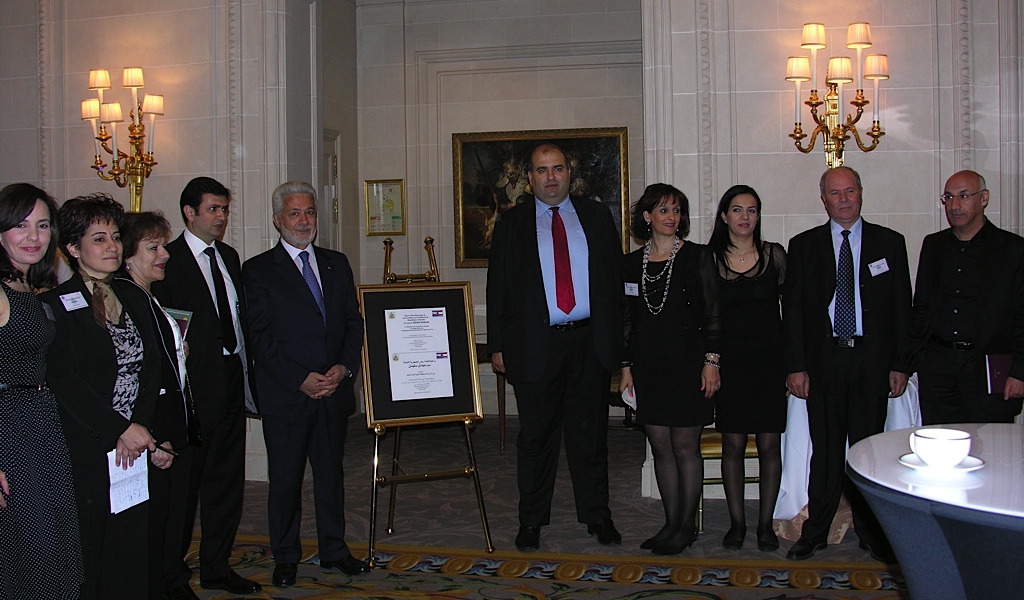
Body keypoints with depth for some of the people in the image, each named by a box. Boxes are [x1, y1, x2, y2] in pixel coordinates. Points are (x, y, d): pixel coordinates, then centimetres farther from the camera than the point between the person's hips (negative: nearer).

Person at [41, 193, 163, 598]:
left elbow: (151, 369, 8)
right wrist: (121, 429, -15)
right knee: (88, 558, 2)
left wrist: (140, 428, -7)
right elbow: (63, 382, -13)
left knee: (132, 552, 7)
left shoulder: (133, 298, 13)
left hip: (136, 446, 5)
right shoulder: (56, 305, -6)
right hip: (87, 455, -5)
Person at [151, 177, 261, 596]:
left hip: (231, 384, 7)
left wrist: (245, 374, 8)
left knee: (227, 481, 13)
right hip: (194, 387, -7)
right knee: (184, 484, 4)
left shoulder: (229, 257, 14)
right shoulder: (167, 261, -9)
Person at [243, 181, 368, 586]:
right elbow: (259, 337, -8)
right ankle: (285, 558, 21)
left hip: (334, 390, 4)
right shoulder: (258, 270, -2)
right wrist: (301, 379, -15)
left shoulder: (336, 264, 12)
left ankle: (334, 551, 25)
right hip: (285, 396, -4)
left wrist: (345, 366, -6)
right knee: (285, 478, 6)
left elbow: (354, 322, 10)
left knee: (331, 473, 12)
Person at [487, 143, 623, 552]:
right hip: (536, 344, -1)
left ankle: (596, 515, 21)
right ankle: (531, 520, 18)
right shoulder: (512, 224, 8)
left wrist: (616, 335, 2)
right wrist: (498, 345, -1)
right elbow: (498, 287, 6)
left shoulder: (596, 217, 11)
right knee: (536, 434, 6)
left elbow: (616, 276, 10)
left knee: (590, 432, 9)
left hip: (590, 342, 1)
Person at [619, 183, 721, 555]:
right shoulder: (632, 263, 8)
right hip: (649, 368, 4)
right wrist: (627, 366, 9)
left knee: (686, 448, 1)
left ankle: (687, 526, 13)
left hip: (687, 366, -4)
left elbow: (712, 315, -3)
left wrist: (711, 361, -9)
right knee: (661, 448, 8)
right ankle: (671, 524, 19)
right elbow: (629, 320, 12)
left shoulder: (697, 257, -1)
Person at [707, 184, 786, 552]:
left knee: (769, 445, 2)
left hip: (769, 360, 0)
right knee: (732, 444, 3)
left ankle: (765, 524, 14)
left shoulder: (775, 255, 3)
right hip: (729, 361, 0)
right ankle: (736, 522, 14)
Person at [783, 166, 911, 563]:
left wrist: (900, 364, 0)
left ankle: (871, 531, 18)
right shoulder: (804, 246, 6)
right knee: (825, 448, 4)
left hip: (872, 359, 0)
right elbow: (792, 309, 4)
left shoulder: (890, 243, 7)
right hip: (823, 359, 0)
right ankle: (816, 531, 15)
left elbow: (902, 308, 6)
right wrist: (795, 366, -4)